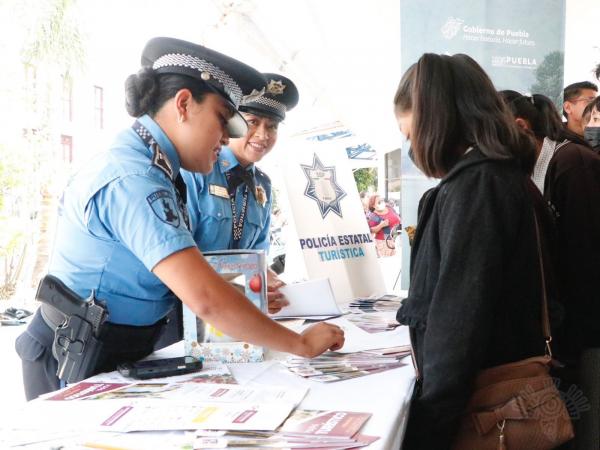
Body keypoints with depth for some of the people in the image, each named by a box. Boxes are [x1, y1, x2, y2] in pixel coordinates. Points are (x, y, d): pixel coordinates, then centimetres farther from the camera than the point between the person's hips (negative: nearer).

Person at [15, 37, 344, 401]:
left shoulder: (152, 171, 6)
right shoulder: (132, 182, -25)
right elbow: (206, 299, -33)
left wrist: (252, 298, -4)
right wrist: (301, 344, -24)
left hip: (118, 358, 9)